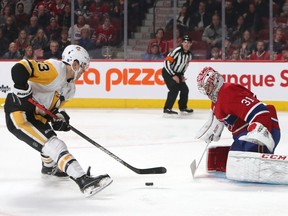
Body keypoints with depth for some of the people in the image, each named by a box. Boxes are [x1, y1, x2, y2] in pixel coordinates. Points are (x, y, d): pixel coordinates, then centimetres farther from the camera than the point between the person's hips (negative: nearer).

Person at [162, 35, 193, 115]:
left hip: (177, 74, 8)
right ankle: (167, 108, -18)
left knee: (185, 89, 8)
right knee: (174, 89, -22)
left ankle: (183, 107, 29)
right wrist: (173, 75, -24)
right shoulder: (177, 51, -24)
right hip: (167, 72, -8)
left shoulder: (189, 54, 1)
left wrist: (182, 75, 3)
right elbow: (166, 62, -26)